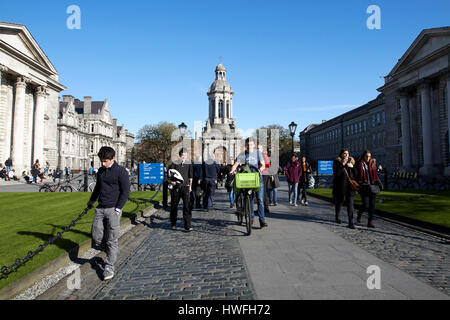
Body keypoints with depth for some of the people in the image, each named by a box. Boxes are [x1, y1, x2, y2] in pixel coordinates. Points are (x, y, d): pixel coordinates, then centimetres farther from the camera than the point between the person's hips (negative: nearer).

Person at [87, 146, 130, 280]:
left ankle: (109, 267, 11)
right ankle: (110, 253, 31)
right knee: (96, 238, 5)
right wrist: (92, 200, 35)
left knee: (112, 240, 0)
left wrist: (118, 209, -13)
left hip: (113, 209, -6)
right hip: (100, 209, 6)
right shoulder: (101, 170, 11)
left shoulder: (121, 171, -8)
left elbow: (125, 192, -9)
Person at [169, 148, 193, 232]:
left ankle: (187, 226, -8)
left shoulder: (189, 165, 10)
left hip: (185, 187, 0)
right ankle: (173, 224, 26)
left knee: (187, 206, -10)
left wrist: (190, 186, 13)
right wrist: (171, 181, -14)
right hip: (176, 187, 0)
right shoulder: (174, 164, 4)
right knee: (174, 206, 9)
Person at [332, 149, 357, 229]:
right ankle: (337, 217, 36)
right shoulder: (336, 162, -1)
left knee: (350, 204, -6)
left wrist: (352, 166, -9)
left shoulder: (351, 161, 10)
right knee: (339, 202, 12)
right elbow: (336, 173, -14)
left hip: (350, 186, 2)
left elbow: (356, 174, 7)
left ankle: (351, 222, -5)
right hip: (340, 185, -2)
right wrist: (342, 164, -18)